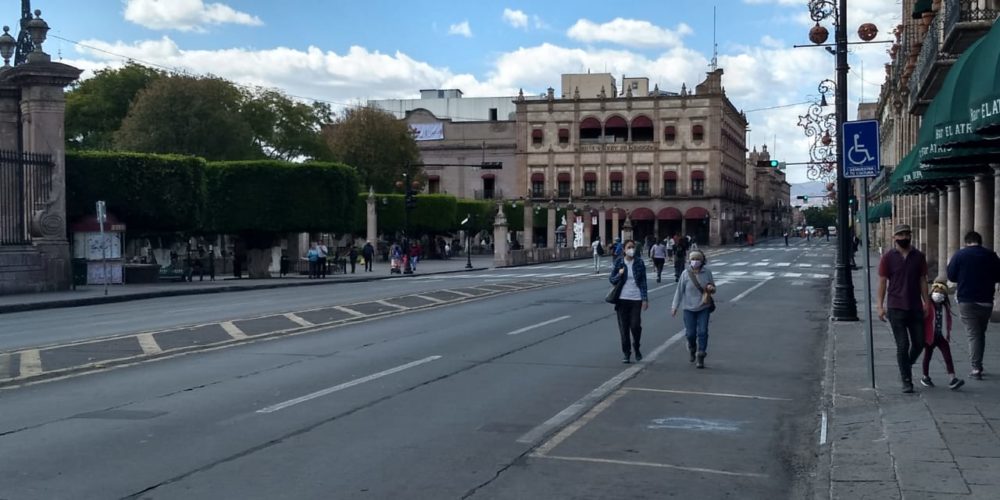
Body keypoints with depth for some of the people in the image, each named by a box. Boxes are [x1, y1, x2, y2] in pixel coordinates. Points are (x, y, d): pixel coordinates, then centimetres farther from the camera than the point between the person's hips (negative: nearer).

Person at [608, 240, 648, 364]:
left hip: (636, 299, -1)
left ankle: (636, 348, 19)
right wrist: (619, 275, -15)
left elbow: (643, 282, 2)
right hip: (622, 299, 1)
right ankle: (626, 353, 14)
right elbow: (611, 279, 6)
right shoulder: (618, 262, 1)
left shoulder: (639, 263, 2)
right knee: (624, 327, 3)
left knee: (635, 325, -8)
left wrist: (645, 299, -4)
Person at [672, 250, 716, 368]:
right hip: (689, 307, 0)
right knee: (690, 333, 2)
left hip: (704, 307, 0)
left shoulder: (707, 272, -1)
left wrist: (711, 289, -14)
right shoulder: (686, 274, -5)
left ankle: (700, 357, 3)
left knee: (702, 332, -5)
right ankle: (692, 350, 33)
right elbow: (679, 291, -1)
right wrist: (675, 306, -1)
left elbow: (713, 288, 11)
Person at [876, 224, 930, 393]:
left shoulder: (918, 256, 6)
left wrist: (927, 303, 4)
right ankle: (907, 381, 6)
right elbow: (882, 282, -1)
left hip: (916, 307, 3)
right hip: (896, 308, -3)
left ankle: (907, 366, 33)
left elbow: (923, 281, 10)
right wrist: (880, 306, -7)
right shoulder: (888, 257, -1)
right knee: (902, 345, -2)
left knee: (919, 343, 6)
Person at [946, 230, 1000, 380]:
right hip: (986, 301, 2)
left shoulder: (959, 255, -7)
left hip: (967, 301, -2)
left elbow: (951, 276, -3)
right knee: (981, 333, 18)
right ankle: (978, 366, 23)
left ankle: (976, 369, -5)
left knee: (973, 334, 1)